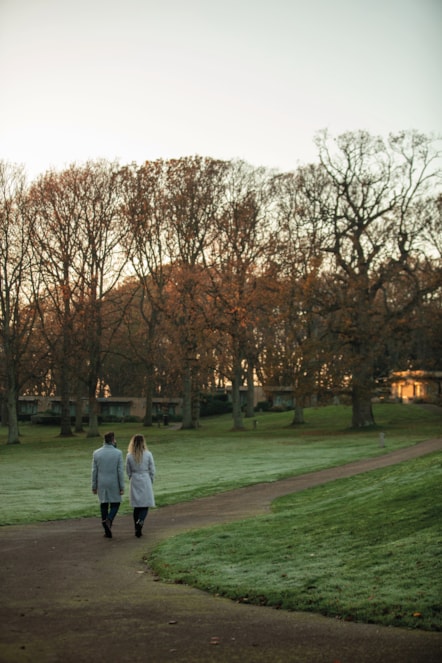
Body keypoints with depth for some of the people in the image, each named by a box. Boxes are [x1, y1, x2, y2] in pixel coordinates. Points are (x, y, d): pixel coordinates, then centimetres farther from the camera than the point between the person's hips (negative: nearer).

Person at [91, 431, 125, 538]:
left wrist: (94, 486, 7)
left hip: (101, 484, 2)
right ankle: (108, 520, -15)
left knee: (104, 505, 11)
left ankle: (107, 531, 10)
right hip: (114, 484, -2)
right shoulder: (118, 453, -10)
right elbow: (120, 471, -11)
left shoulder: (96, 453, -3)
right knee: (115, 504, 13)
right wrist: (122, 487, -5)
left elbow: (94, 471, 0)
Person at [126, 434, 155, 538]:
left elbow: (128, 472, 3)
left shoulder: (129, 456, -4)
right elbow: (152, 470, -2)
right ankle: (141, 520, -23)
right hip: (146, 481, -2)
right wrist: (151, 482, 12)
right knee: (145, 505, 5)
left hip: (134, 482, 2)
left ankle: (137, 529, 12)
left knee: (136, 506, 11)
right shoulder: (148, 454, -7)